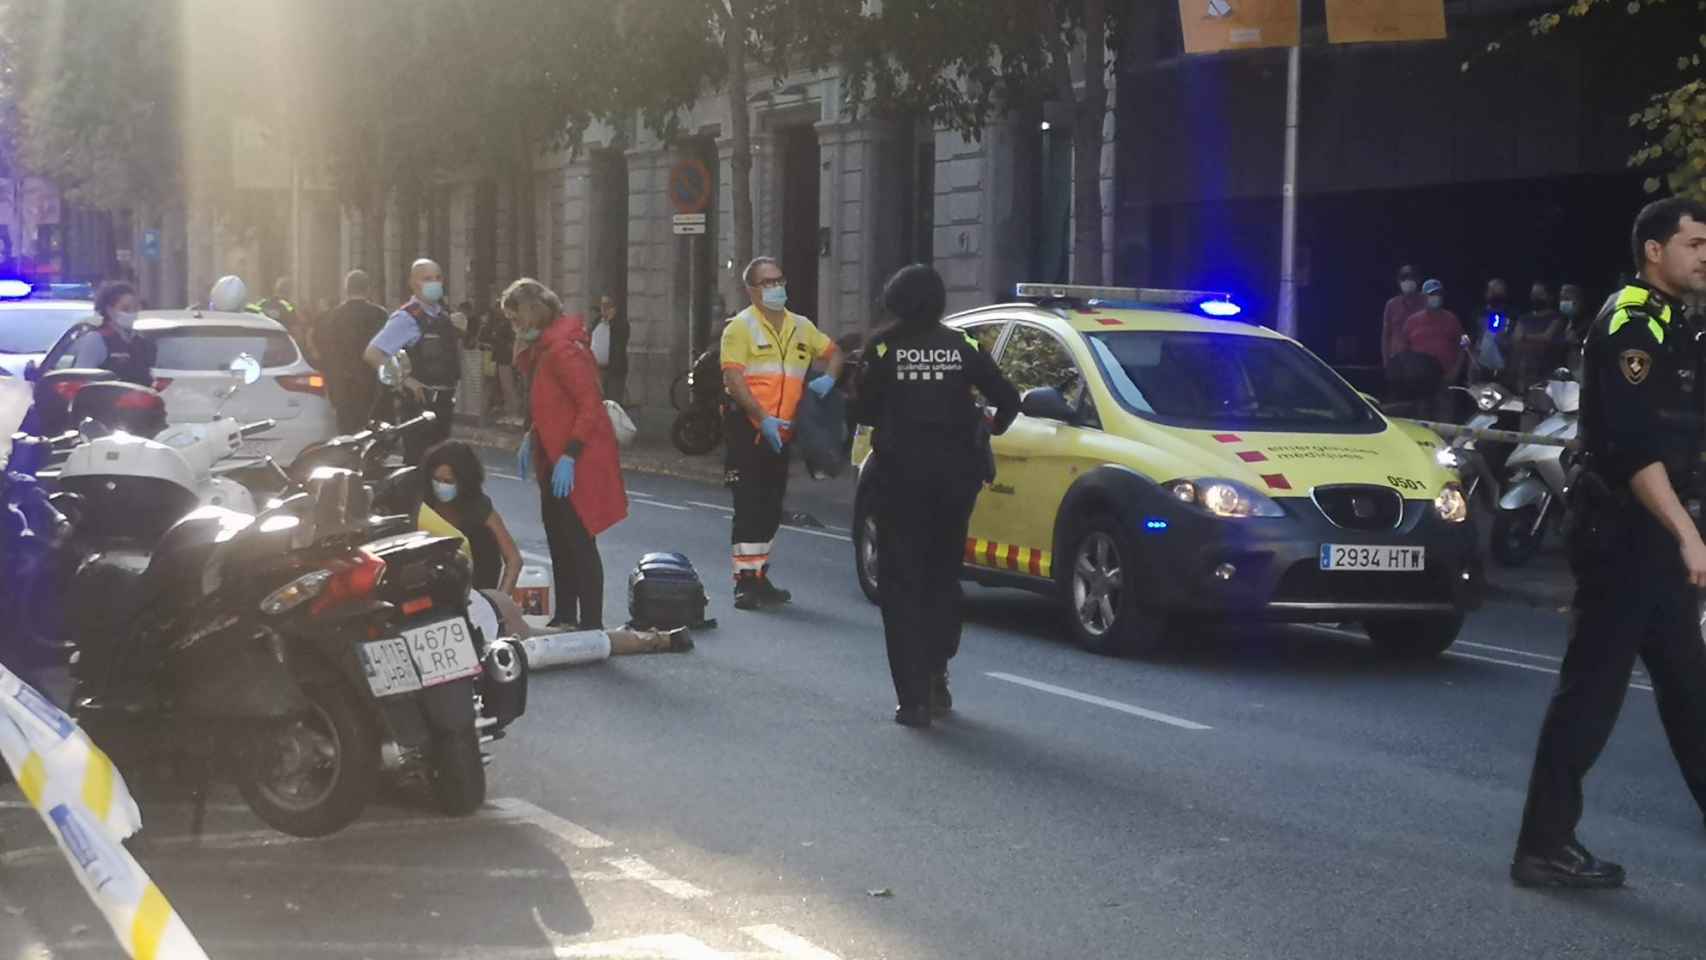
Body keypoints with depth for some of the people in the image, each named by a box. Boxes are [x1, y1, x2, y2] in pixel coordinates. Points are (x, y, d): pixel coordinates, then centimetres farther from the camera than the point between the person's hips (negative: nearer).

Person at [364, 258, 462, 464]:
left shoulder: (444, 316, 13)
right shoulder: (407, 317, -11)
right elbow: (372, 354, -19)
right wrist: (406, 380, -18)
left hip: (443, 402, 8)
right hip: (419, 403, -8)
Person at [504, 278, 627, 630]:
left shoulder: (562, 348, -19)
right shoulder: (546, 345, 13)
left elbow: (590, 404, -24)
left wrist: (569, 456, -25)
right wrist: (531, 438, 13)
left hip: (574, 464, -10)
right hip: (554, 457, 10)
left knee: (579, 544, -6)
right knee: (560, 543, 16)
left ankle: (591, 626, -2)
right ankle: (565, 619, 25)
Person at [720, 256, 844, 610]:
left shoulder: (801, 327, 12)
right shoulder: (741, 327, -7)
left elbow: (832, 352, 24)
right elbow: (733, 379, -15)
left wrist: (829, 377, 0)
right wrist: (764, 419, -24)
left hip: (781, 433, 6)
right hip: (747, 430, -6)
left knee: (771, 510, 12)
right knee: (749, 508, -8)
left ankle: (760, 577, 23)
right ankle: (745, 582, -6)